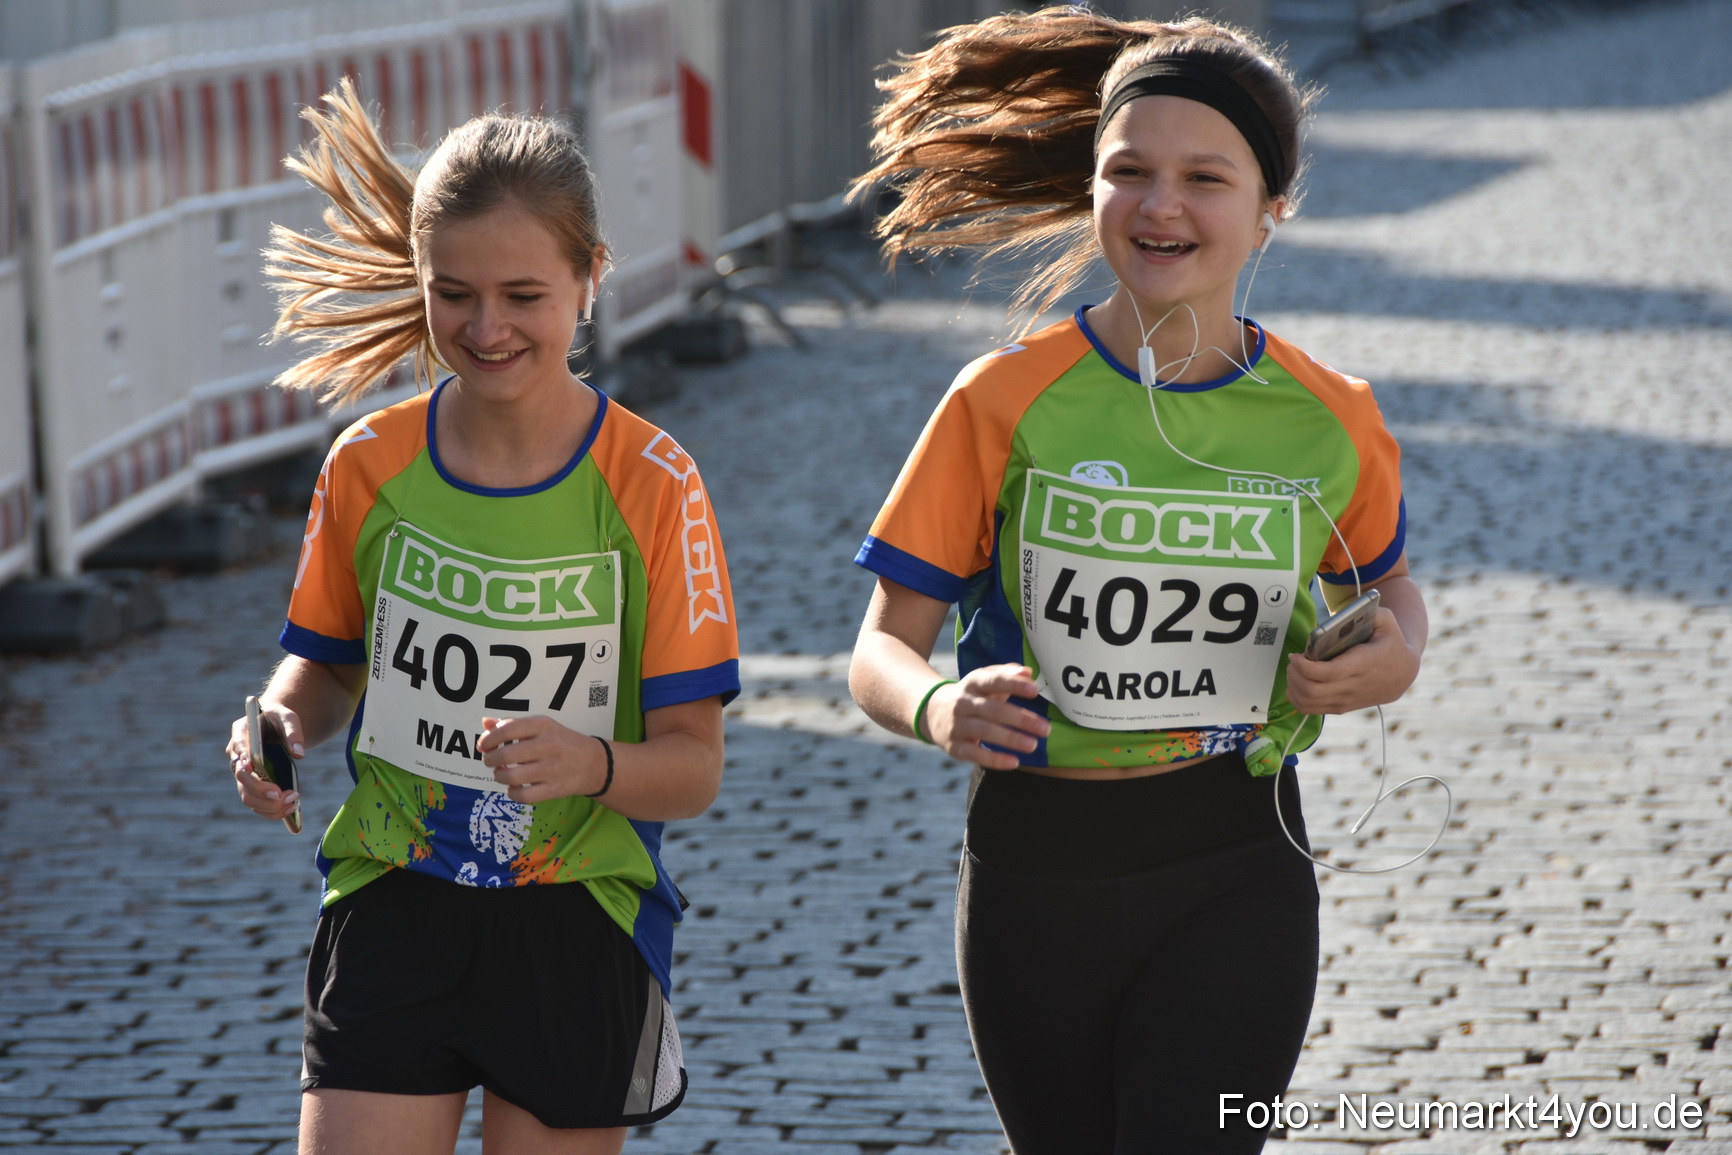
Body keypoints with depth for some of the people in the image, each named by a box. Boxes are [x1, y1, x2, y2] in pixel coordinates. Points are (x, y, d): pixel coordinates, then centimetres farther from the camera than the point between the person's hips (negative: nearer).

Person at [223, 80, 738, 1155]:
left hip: (580, 928, -1)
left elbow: (694, 765, -10)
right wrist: (281, 726, -8)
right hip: (394, 906, 1)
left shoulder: (650, 484, -9)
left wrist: (588, 764, -30)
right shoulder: (369, 464, -2)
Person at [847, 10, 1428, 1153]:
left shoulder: (1331, 422, -2)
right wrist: (937, 708, -28)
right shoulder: (1007, 403, -6)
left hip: (1235, 879, 0)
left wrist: (1397, 660, -5)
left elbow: (1387, 581, 19)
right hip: (1034, 874, 1)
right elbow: (884, 647, -5)